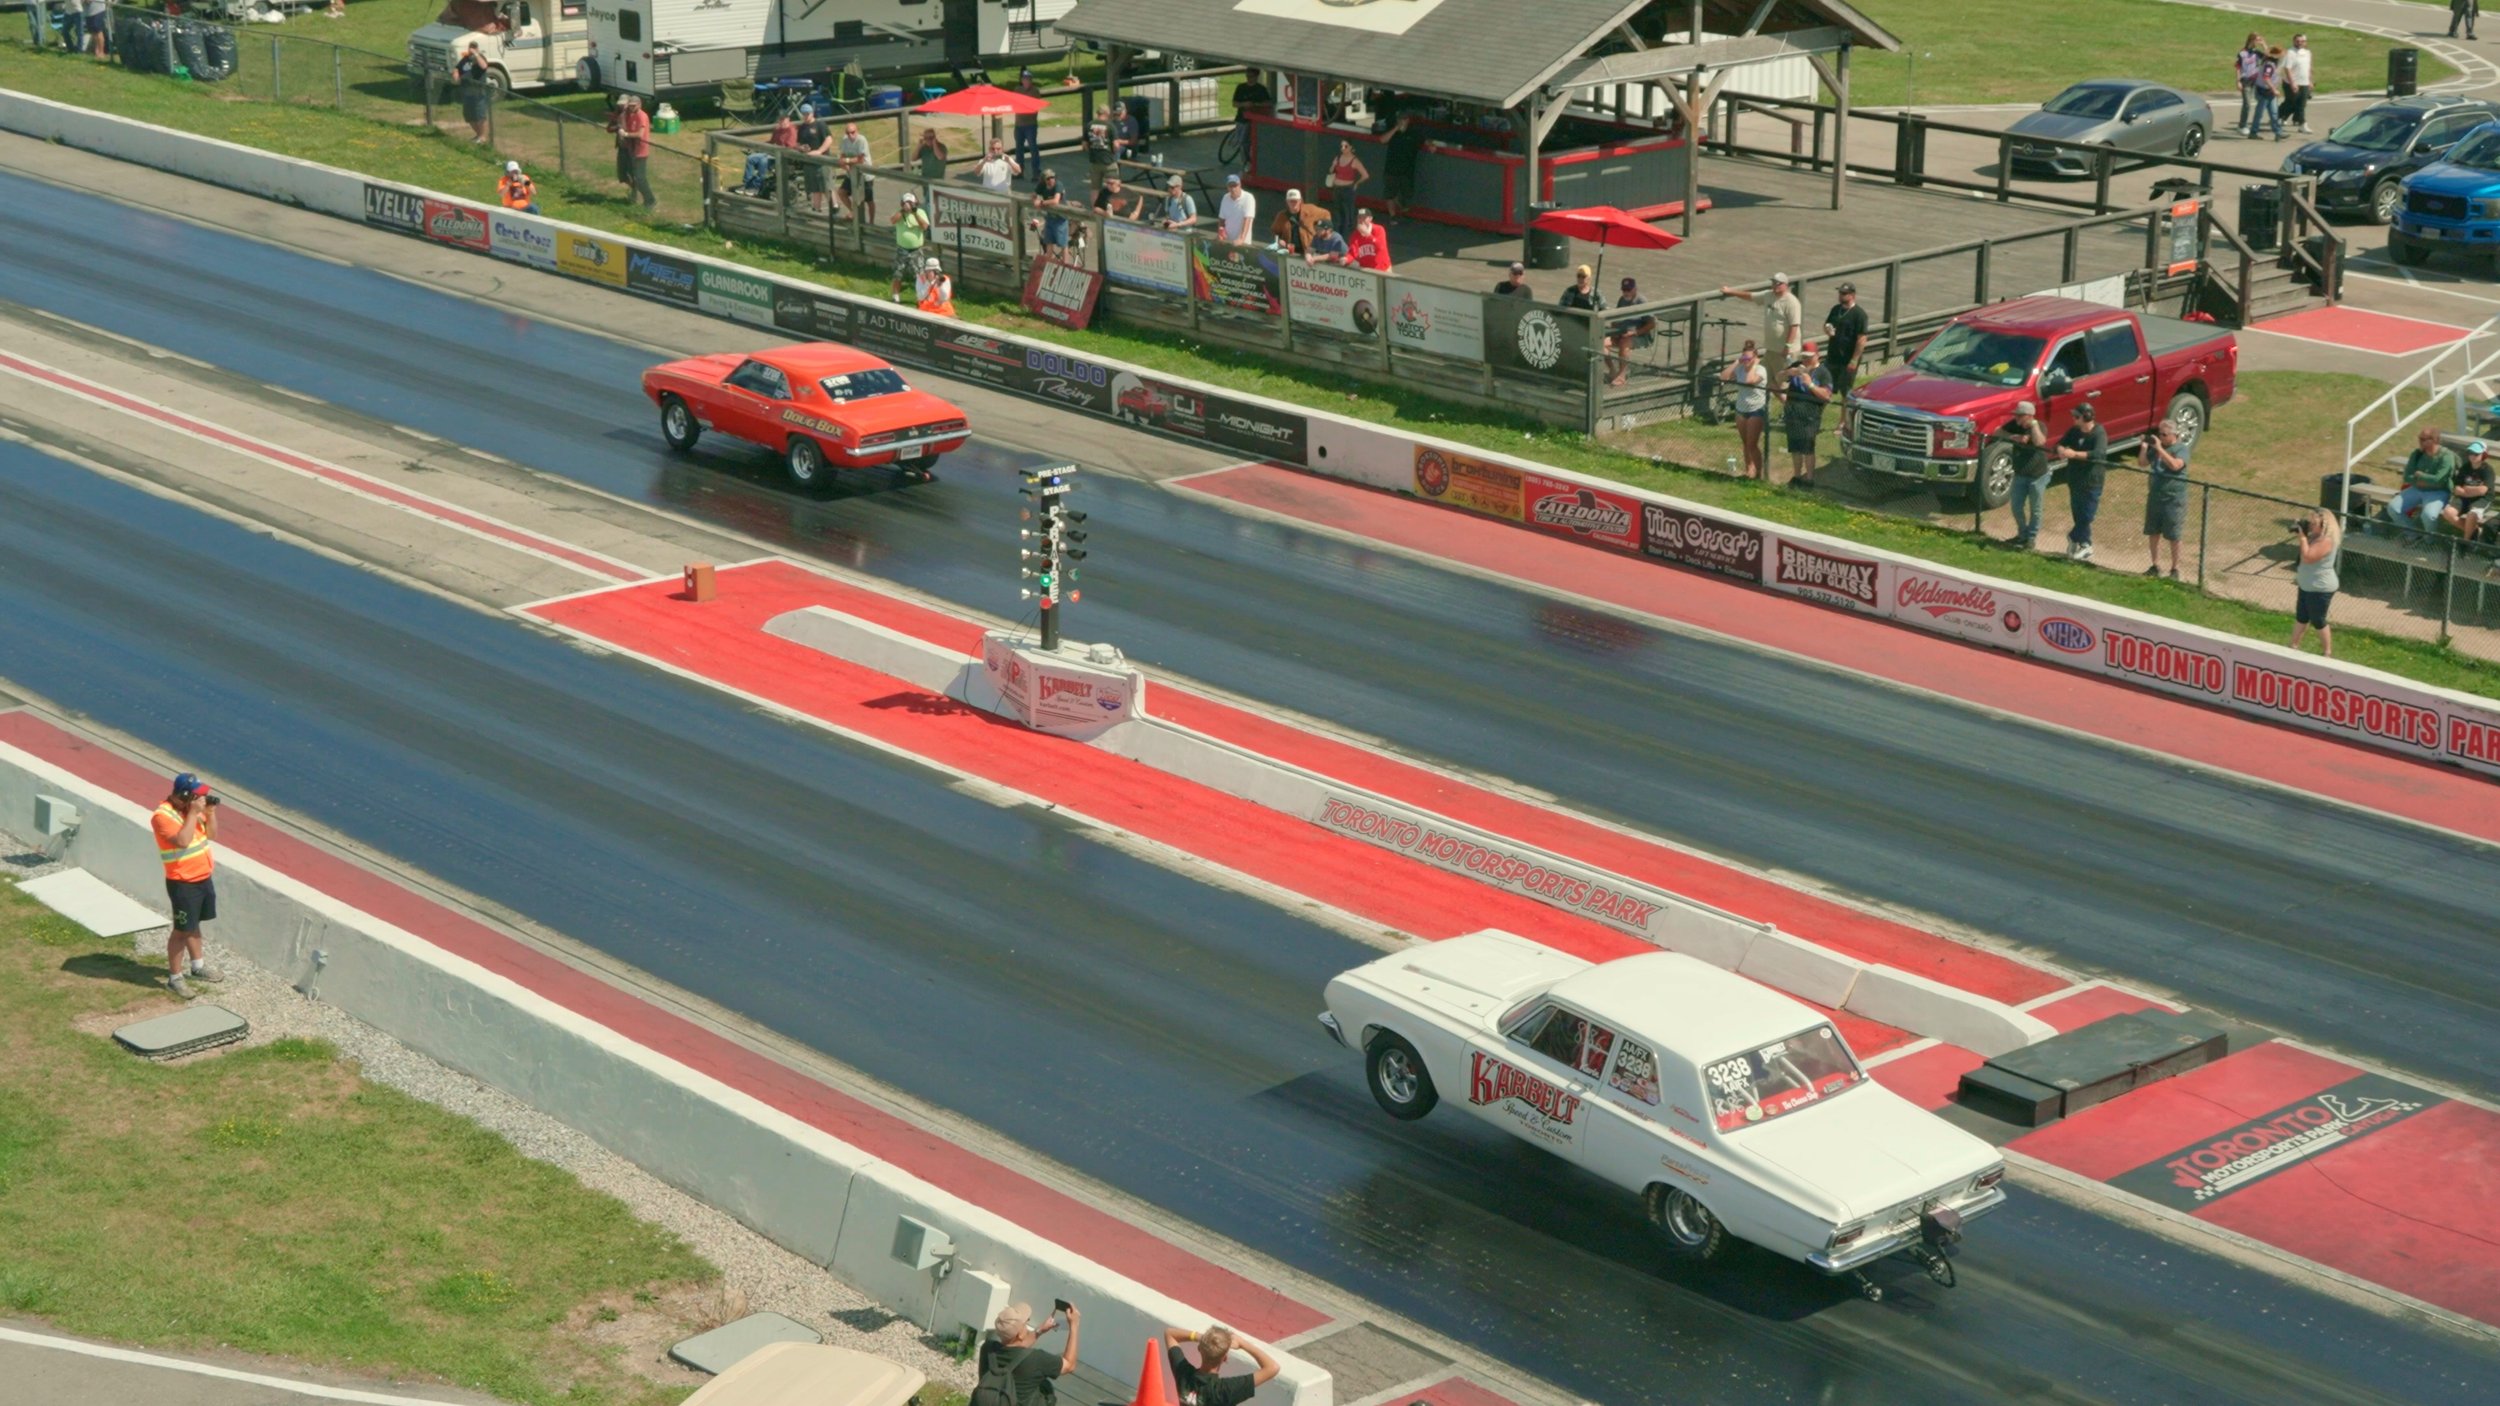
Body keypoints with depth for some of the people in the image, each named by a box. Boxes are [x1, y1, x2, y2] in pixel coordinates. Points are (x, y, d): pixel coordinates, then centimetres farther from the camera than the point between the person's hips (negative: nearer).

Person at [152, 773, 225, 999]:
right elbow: (182, 841, -33)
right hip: (183, 883, -8)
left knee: (194, 925, 23)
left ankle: (197, 966, 38)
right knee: (182, 930, -1)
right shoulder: (163, 815, -22)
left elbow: (211, 834, 11)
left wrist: (210, 812, -5)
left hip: (204, 877, 8)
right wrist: (193, 814, -28)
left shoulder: (192, 807, 3)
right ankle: (175, 977, 9)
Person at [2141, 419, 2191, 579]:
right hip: (2155, 497, 6)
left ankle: (2175, 569, 13)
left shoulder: (2181, 449, -10)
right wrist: (2144, 447, -6)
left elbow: (2175, 465, -28)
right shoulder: (2156, 446, 8)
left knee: (2173, 537, 2)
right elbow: (2144, 463, 8)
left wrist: (2160, 449, -27)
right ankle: (2155, 566, 25)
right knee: (2152, 534, 12)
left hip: (2174, 500, -6)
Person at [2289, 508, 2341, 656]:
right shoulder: (2317, 537, 4)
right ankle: (2294, 647, 32)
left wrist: (2303, 537, -27)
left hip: (2320, 589, -10)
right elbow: (2306, 555, 16)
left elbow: (2307, 557, -33)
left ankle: (2327, 653, 18)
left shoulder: (2326, 541, -27)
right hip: (2307, 586, 10)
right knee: (2300, 617, 19)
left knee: (2318, 622, 3)